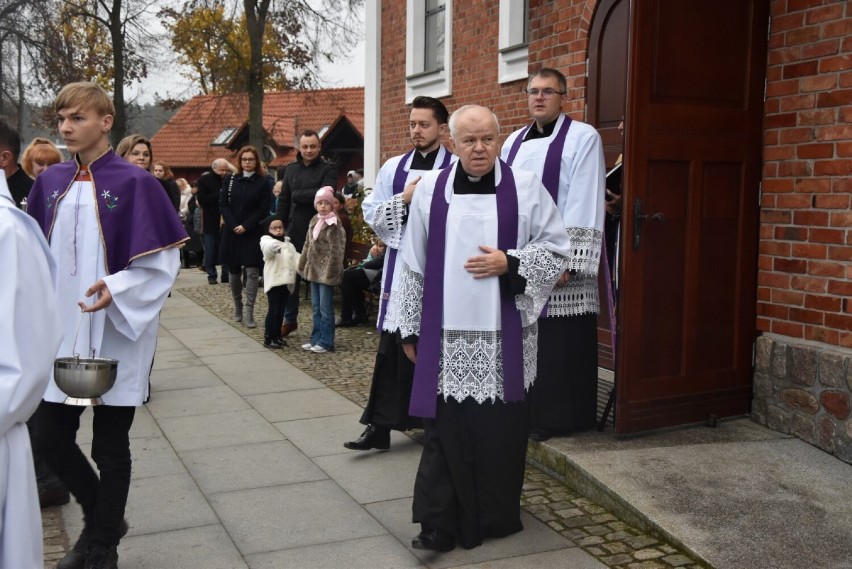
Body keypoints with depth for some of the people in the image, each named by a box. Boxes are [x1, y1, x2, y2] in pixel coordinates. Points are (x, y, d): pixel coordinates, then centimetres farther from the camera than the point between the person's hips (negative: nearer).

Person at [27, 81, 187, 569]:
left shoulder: (135, 184, -10)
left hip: (116, 334, -5)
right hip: (62, 332, 5)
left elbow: (163, 261, -11)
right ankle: (103, 520, 34)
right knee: (52, 437, 9)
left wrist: (117, 290, -25)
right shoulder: (50, 183, 7)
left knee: (110, 448, 5)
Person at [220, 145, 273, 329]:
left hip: (253, 233, -3)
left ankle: (249, 313, -7)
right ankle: (237, 308, 24)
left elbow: (264, 209, -6)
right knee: (234, 271, 9)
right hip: (232, 231, 3)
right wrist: (233, 225, -11)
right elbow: (223, 204, 2)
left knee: (252, 272, -8)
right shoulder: (230, 180, 7)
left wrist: (246, 226, -14)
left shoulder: (264, 181, -1)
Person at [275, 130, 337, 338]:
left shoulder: (327, 169, -3)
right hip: (294, 231, 4)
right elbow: (283, 201, 12)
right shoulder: (291, 169, 11)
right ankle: (290, 319, 25)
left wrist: (296, 195, -9)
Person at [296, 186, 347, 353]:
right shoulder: (314, 221, 11)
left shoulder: (334, 225, -12)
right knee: (316, 308, 14)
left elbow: (336, 251, -17)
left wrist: (331, 271, -21)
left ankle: (326, 342, 5)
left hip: (326, 272, -8)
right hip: (314, 270, 8)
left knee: (325, 308, -2)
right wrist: (303, 265, 15)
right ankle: (316, 339, 22)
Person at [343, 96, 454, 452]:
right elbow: (370, 212, 7)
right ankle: (380, 425, 7)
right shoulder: (394, 167, 9)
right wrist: (402, 199, -7)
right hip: (401, 263, 3)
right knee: (393, 345, 3)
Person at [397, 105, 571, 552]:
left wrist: (509, 263, -13)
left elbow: (558, 250, 4)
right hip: (446, 334, 1)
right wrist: (411, 329, 6)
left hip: (503, 336, 0)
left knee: (500, 429, 8)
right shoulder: (429, 189, 4)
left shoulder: (526, 188, 1)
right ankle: (440, 523, 11)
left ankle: (497, 517, 25)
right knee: (446, 429, 2)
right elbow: (413, 265, 7)